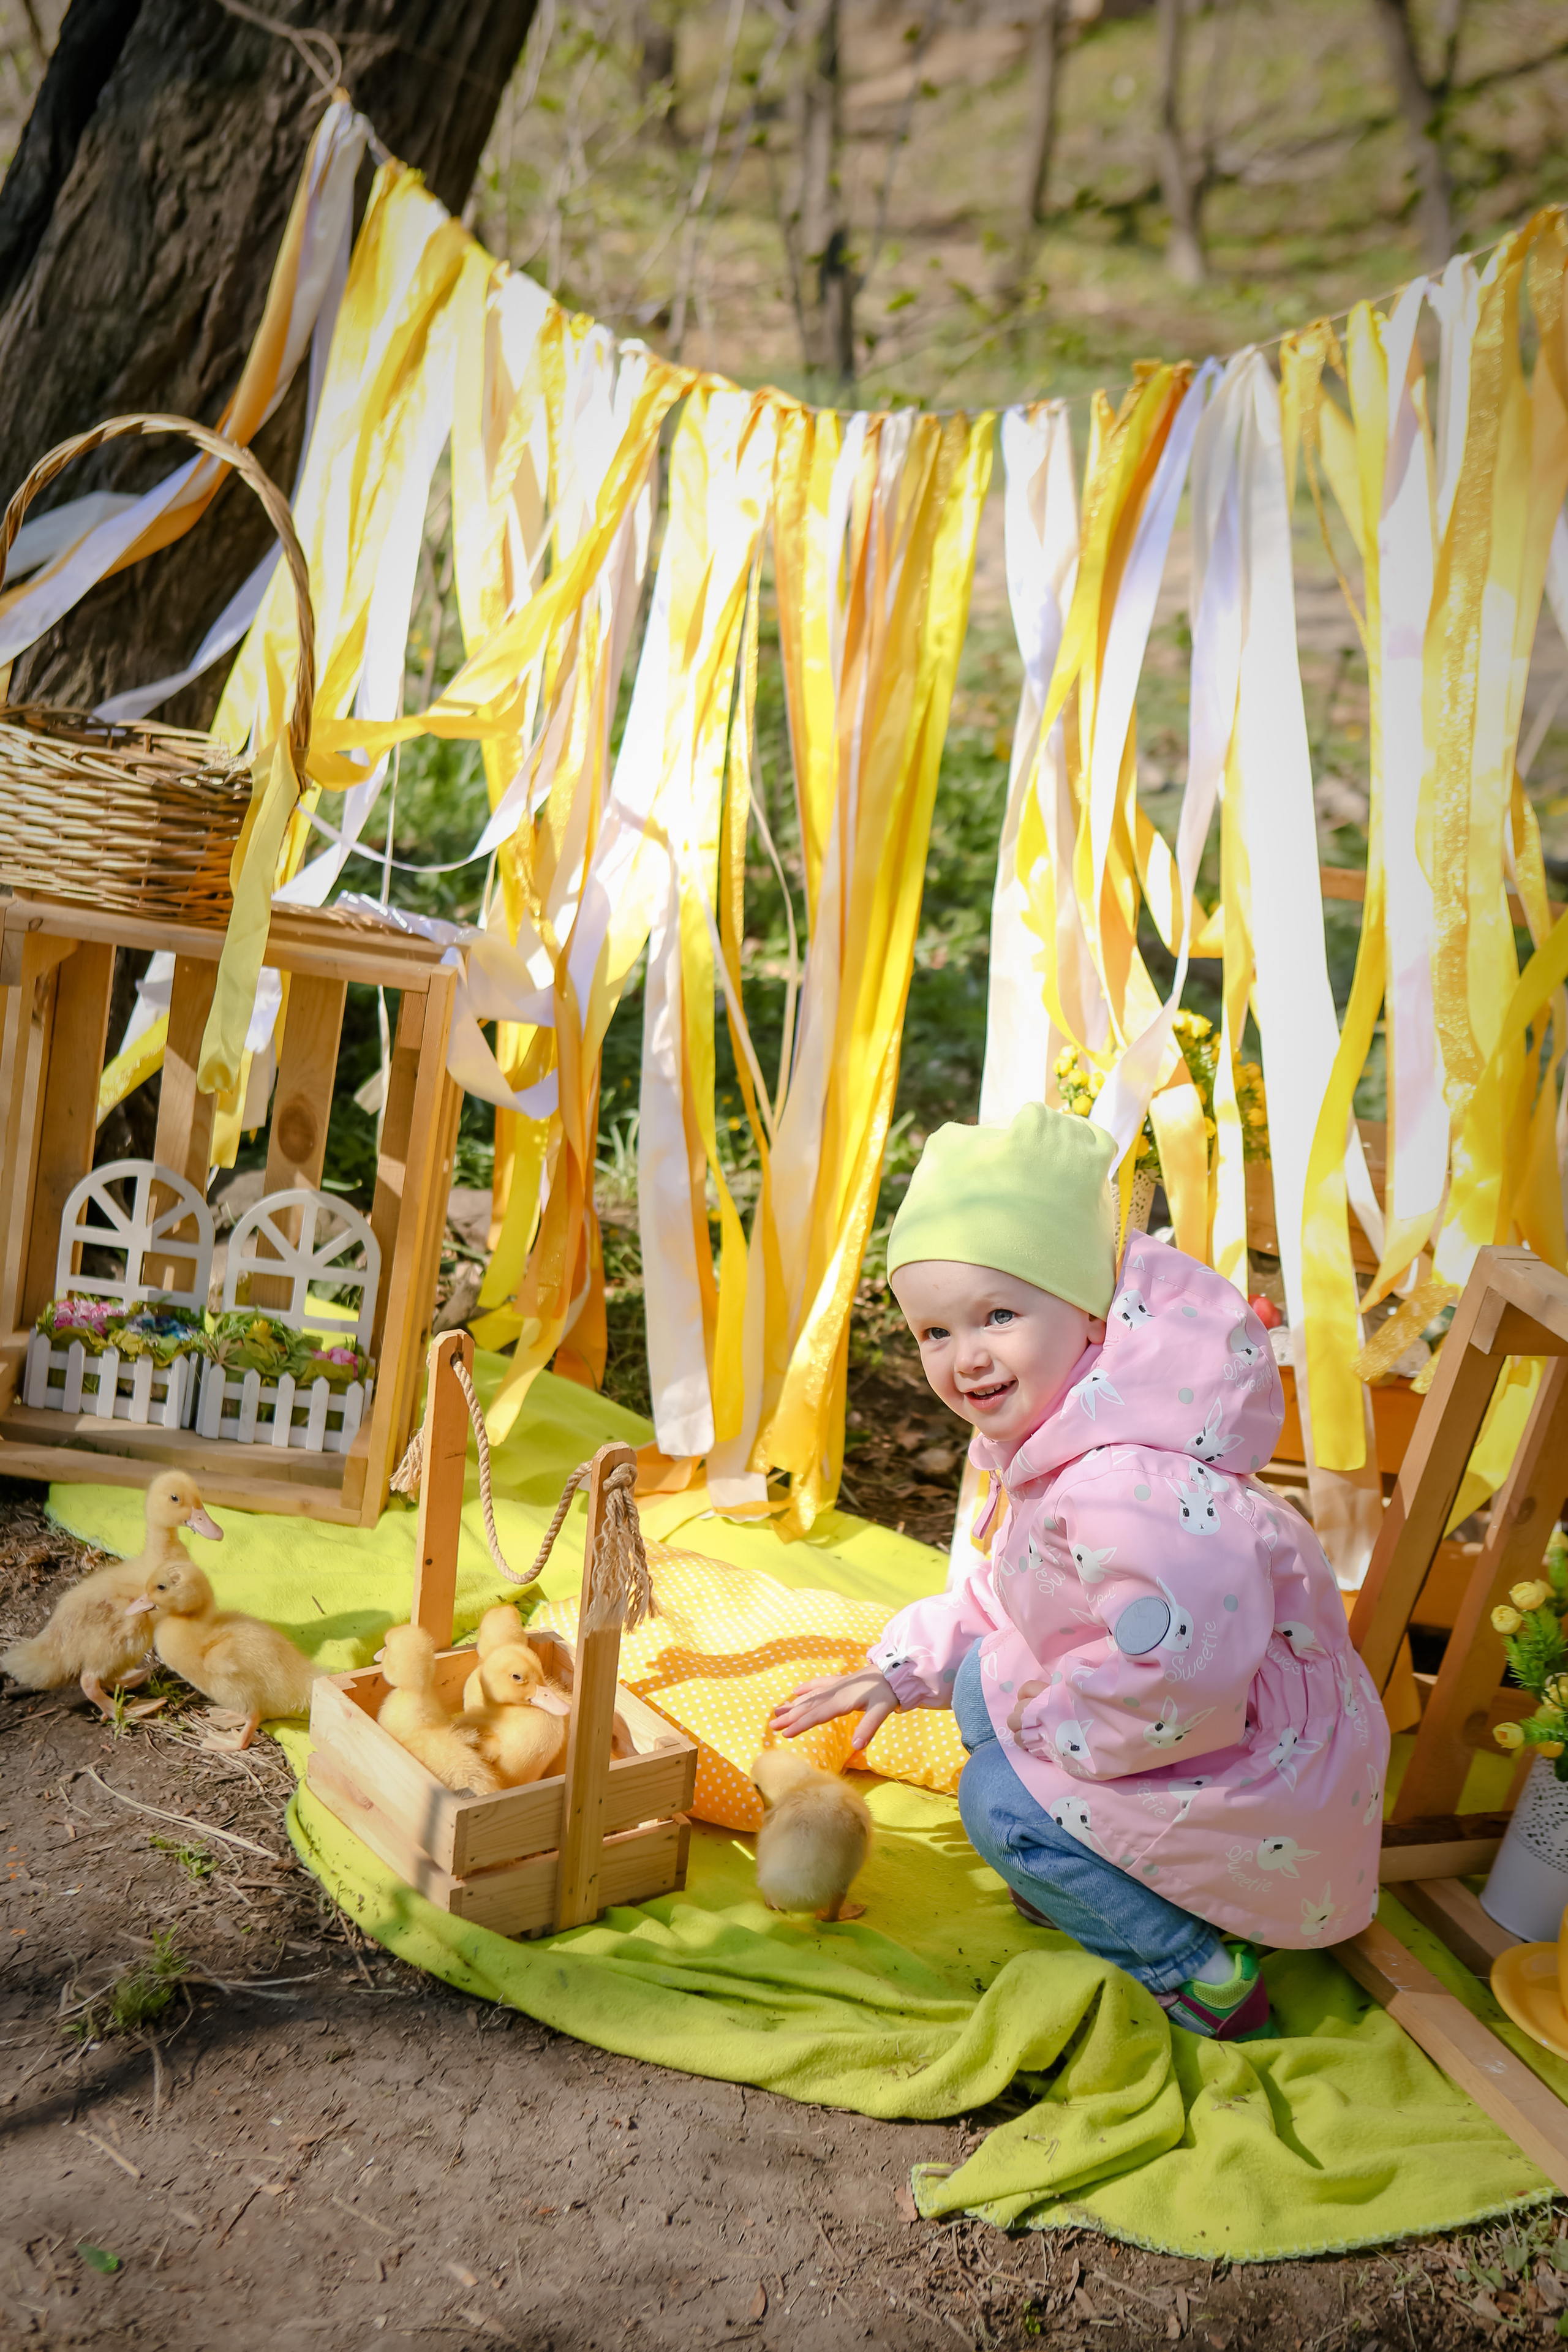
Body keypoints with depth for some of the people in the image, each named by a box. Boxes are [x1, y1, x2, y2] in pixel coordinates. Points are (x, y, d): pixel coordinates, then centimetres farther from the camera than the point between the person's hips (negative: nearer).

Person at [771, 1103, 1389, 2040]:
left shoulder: (1128, 1489, -35)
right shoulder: (1043, 1445, 2)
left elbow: (1183, 1672, -38)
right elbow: (1001, 1595, 15)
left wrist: (1051, 1718, -21)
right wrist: (901, 1669, 4)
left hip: (1265, 1790, -10)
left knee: (1002, 1799, -11)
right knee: (983, 1681, 8)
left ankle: (1199, 1972, 3)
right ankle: (1084, 1879, 21)